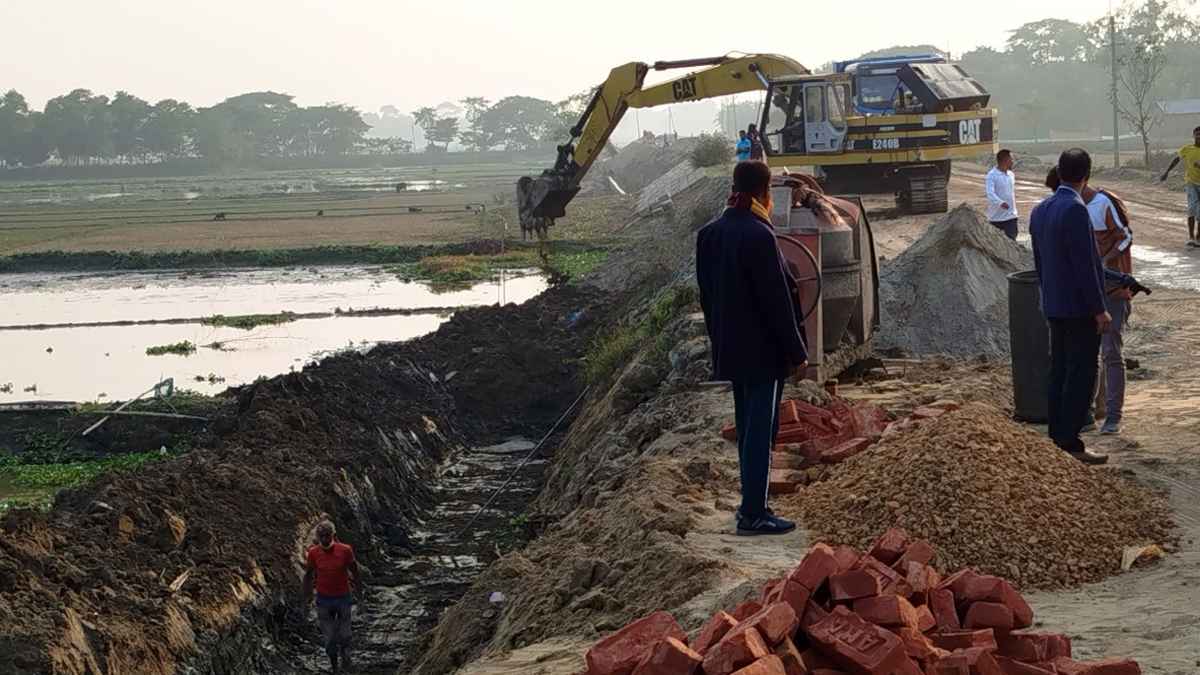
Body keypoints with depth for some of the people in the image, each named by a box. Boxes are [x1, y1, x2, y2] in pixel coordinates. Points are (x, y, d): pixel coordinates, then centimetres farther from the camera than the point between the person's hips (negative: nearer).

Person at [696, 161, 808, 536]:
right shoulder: (758, 236, -20)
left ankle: (752, 504, 26)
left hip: (729, 348, 8)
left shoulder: (709, 234, 5)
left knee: (747, 427, 17)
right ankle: (753, 515, 0)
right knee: (760, 430, -2)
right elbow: (776, 299, -18)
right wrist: (796, 352, -12)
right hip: (762, 350, -8)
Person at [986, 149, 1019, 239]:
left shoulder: (1011, 174, 8)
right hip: (996, 217, -4)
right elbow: (990, 193, -28)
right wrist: (1000, 203, -46)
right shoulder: (992, 175, -14)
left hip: (1010, 216, 4)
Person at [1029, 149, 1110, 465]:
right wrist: (1099, 309, -16)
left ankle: (1057, 440, 16)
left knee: (1060, 374, 12)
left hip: (1054, 307, 9)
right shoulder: (1075, 210, -19)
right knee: (1081, 377, -5)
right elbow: (1084, 264, -21)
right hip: (1081, 308, -9)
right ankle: (1070, 445, -5)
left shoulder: (1040, 210, 8)